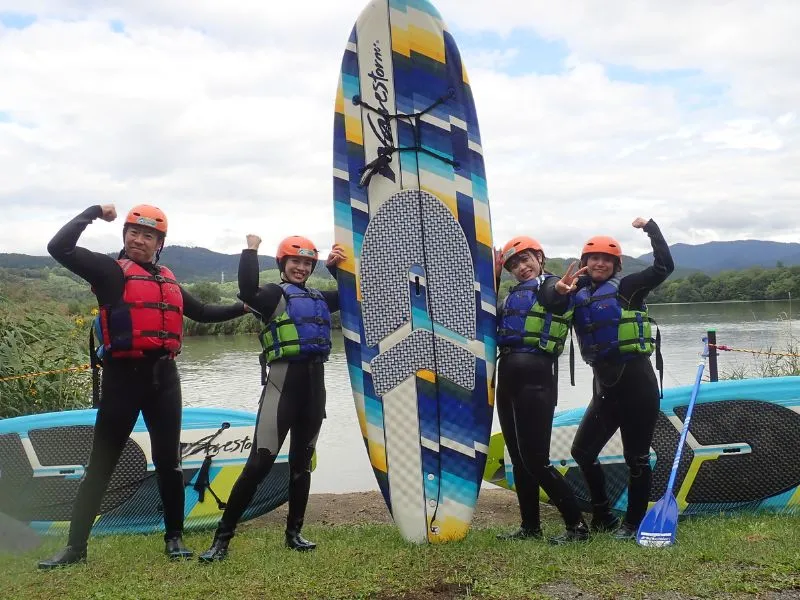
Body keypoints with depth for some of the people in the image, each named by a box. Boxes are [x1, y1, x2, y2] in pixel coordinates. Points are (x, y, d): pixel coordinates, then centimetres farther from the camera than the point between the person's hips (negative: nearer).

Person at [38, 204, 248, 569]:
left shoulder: (168, 281, 18)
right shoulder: (110, 271, 1)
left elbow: (202, 313, 29)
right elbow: (59, 248, -12)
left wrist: (242, 308, 27)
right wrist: (94, 212, -6)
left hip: (163, 375, 5)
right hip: (123, 374, -5)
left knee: (168, 461, 9)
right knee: (101, 463, 1)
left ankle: (174, 537, 21)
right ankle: (75, 546, 11)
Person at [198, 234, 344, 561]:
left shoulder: (318, 298, 19)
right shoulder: (274, 294, -1)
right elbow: (247, 292, -23)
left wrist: (338, 268, 16)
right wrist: (251, 250, -17)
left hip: (315, 381, 7)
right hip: (284, 379, -7)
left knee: (302, 461, 13)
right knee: (260, 461, -11)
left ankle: (294, 532, 24)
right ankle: (222, 537, -4)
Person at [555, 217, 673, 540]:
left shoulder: (626, 287, -4)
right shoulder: (579, 295, 11)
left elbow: (664, 266, -11)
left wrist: (650, 226, -4)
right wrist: (559, 291, -13)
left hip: (636, 382, -6)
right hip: (605, 386, 7)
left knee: (636, 458, 4)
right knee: (582, 450, 12)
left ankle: (632, 523, 19)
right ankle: (603, 517, 28)